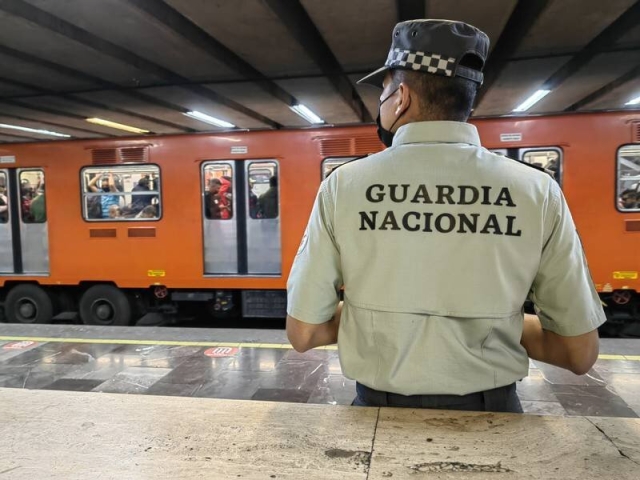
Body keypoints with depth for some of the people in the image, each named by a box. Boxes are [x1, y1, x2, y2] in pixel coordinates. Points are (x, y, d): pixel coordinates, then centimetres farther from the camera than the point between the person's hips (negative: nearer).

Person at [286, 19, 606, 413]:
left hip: (382, 409, 0)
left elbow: (302, 334, -8)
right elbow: (581, 353, -4)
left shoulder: (343, 186, -14)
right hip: (489, 414, 1)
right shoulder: (537, 192, -11)